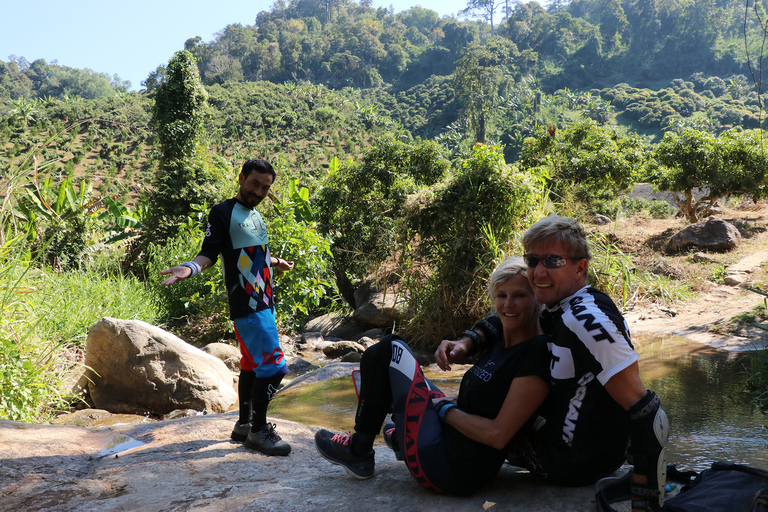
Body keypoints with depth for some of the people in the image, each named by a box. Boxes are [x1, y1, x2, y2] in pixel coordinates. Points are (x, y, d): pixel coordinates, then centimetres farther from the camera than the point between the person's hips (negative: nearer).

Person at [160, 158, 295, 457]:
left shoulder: (255, 215, 17)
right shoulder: (223, 213, -7)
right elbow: (210, 252, -12)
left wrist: (277, 262, 47)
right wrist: (191, 268, -32)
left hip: (264, 302, 9)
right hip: (246, 305, -9)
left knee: (252, 363, 14)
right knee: (273, 365, -12)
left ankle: (244, 425, 25)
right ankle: (258, 430, -1)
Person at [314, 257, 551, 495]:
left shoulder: (536, 355, -19)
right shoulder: (502, 338, 7)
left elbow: (498, 435, -22)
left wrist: (446, 409, -10)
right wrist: (455, 402, 3)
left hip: (450, 470, -9)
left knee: (389, 349, -4)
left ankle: (358, 452, 11)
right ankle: (400, 437, 48)